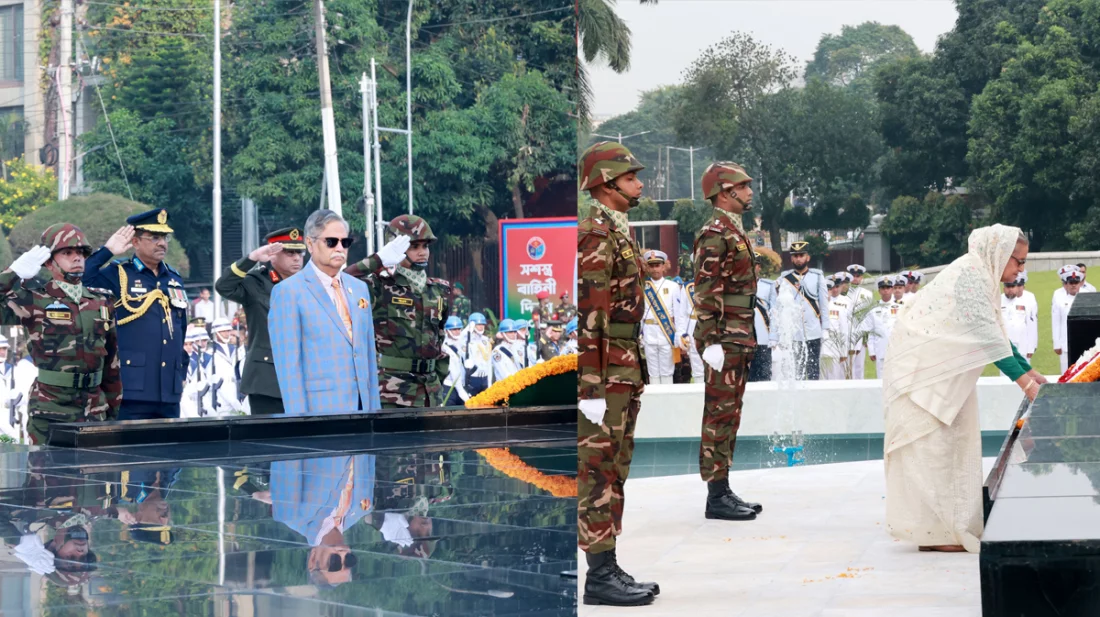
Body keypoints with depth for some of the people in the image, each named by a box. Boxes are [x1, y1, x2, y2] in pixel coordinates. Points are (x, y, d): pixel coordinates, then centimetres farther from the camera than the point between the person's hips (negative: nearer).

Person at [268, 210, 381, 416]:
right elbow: (288, 364, -7)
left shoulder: (360, 288, 16)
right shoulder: (288, 291, -3)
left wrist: (374, 409, 12)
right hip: (319, 410, -5)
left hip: (361, 406, 6)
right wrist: (298, 419, -12)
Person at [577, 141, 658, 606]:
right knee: (598, 472, -6)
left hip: (623, 371, 10)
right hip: (603, 374, -10)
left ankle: (608, 569, 18)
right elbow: (588, 315, -20)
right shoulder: (595, 233, -14)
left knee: (612, 472, 12)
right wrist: (592, 387, -23)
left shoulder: (617, 231, 17)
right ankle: (600, 576, -2)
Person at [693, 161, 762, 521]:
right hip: (725, 341, -10)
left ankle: (724, 492, 17)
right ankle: (717, 496, -4)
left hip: (739, 339, 10)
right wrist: (711, 341, -23)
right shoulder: (714, 234, -13)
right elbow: (705, 291, -19)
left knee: (729, 415, 12)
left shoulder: (735, 232, 19)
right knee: (720, 414, -7)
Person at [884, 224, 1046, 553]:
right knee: (931, 442, -9)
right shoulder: (970, 274, -19)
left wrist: (1032, 373, 13)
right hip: (920, 367, -10)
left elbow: (997, 334, 18)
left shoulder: (982, 277, 12)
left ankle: (947, 527, 12)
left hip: (940, 370, 10)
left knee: (953, 441, 9)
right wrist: (1025, 382, -23)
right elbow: (988, 336, -24)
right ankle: (934, 530, -7)